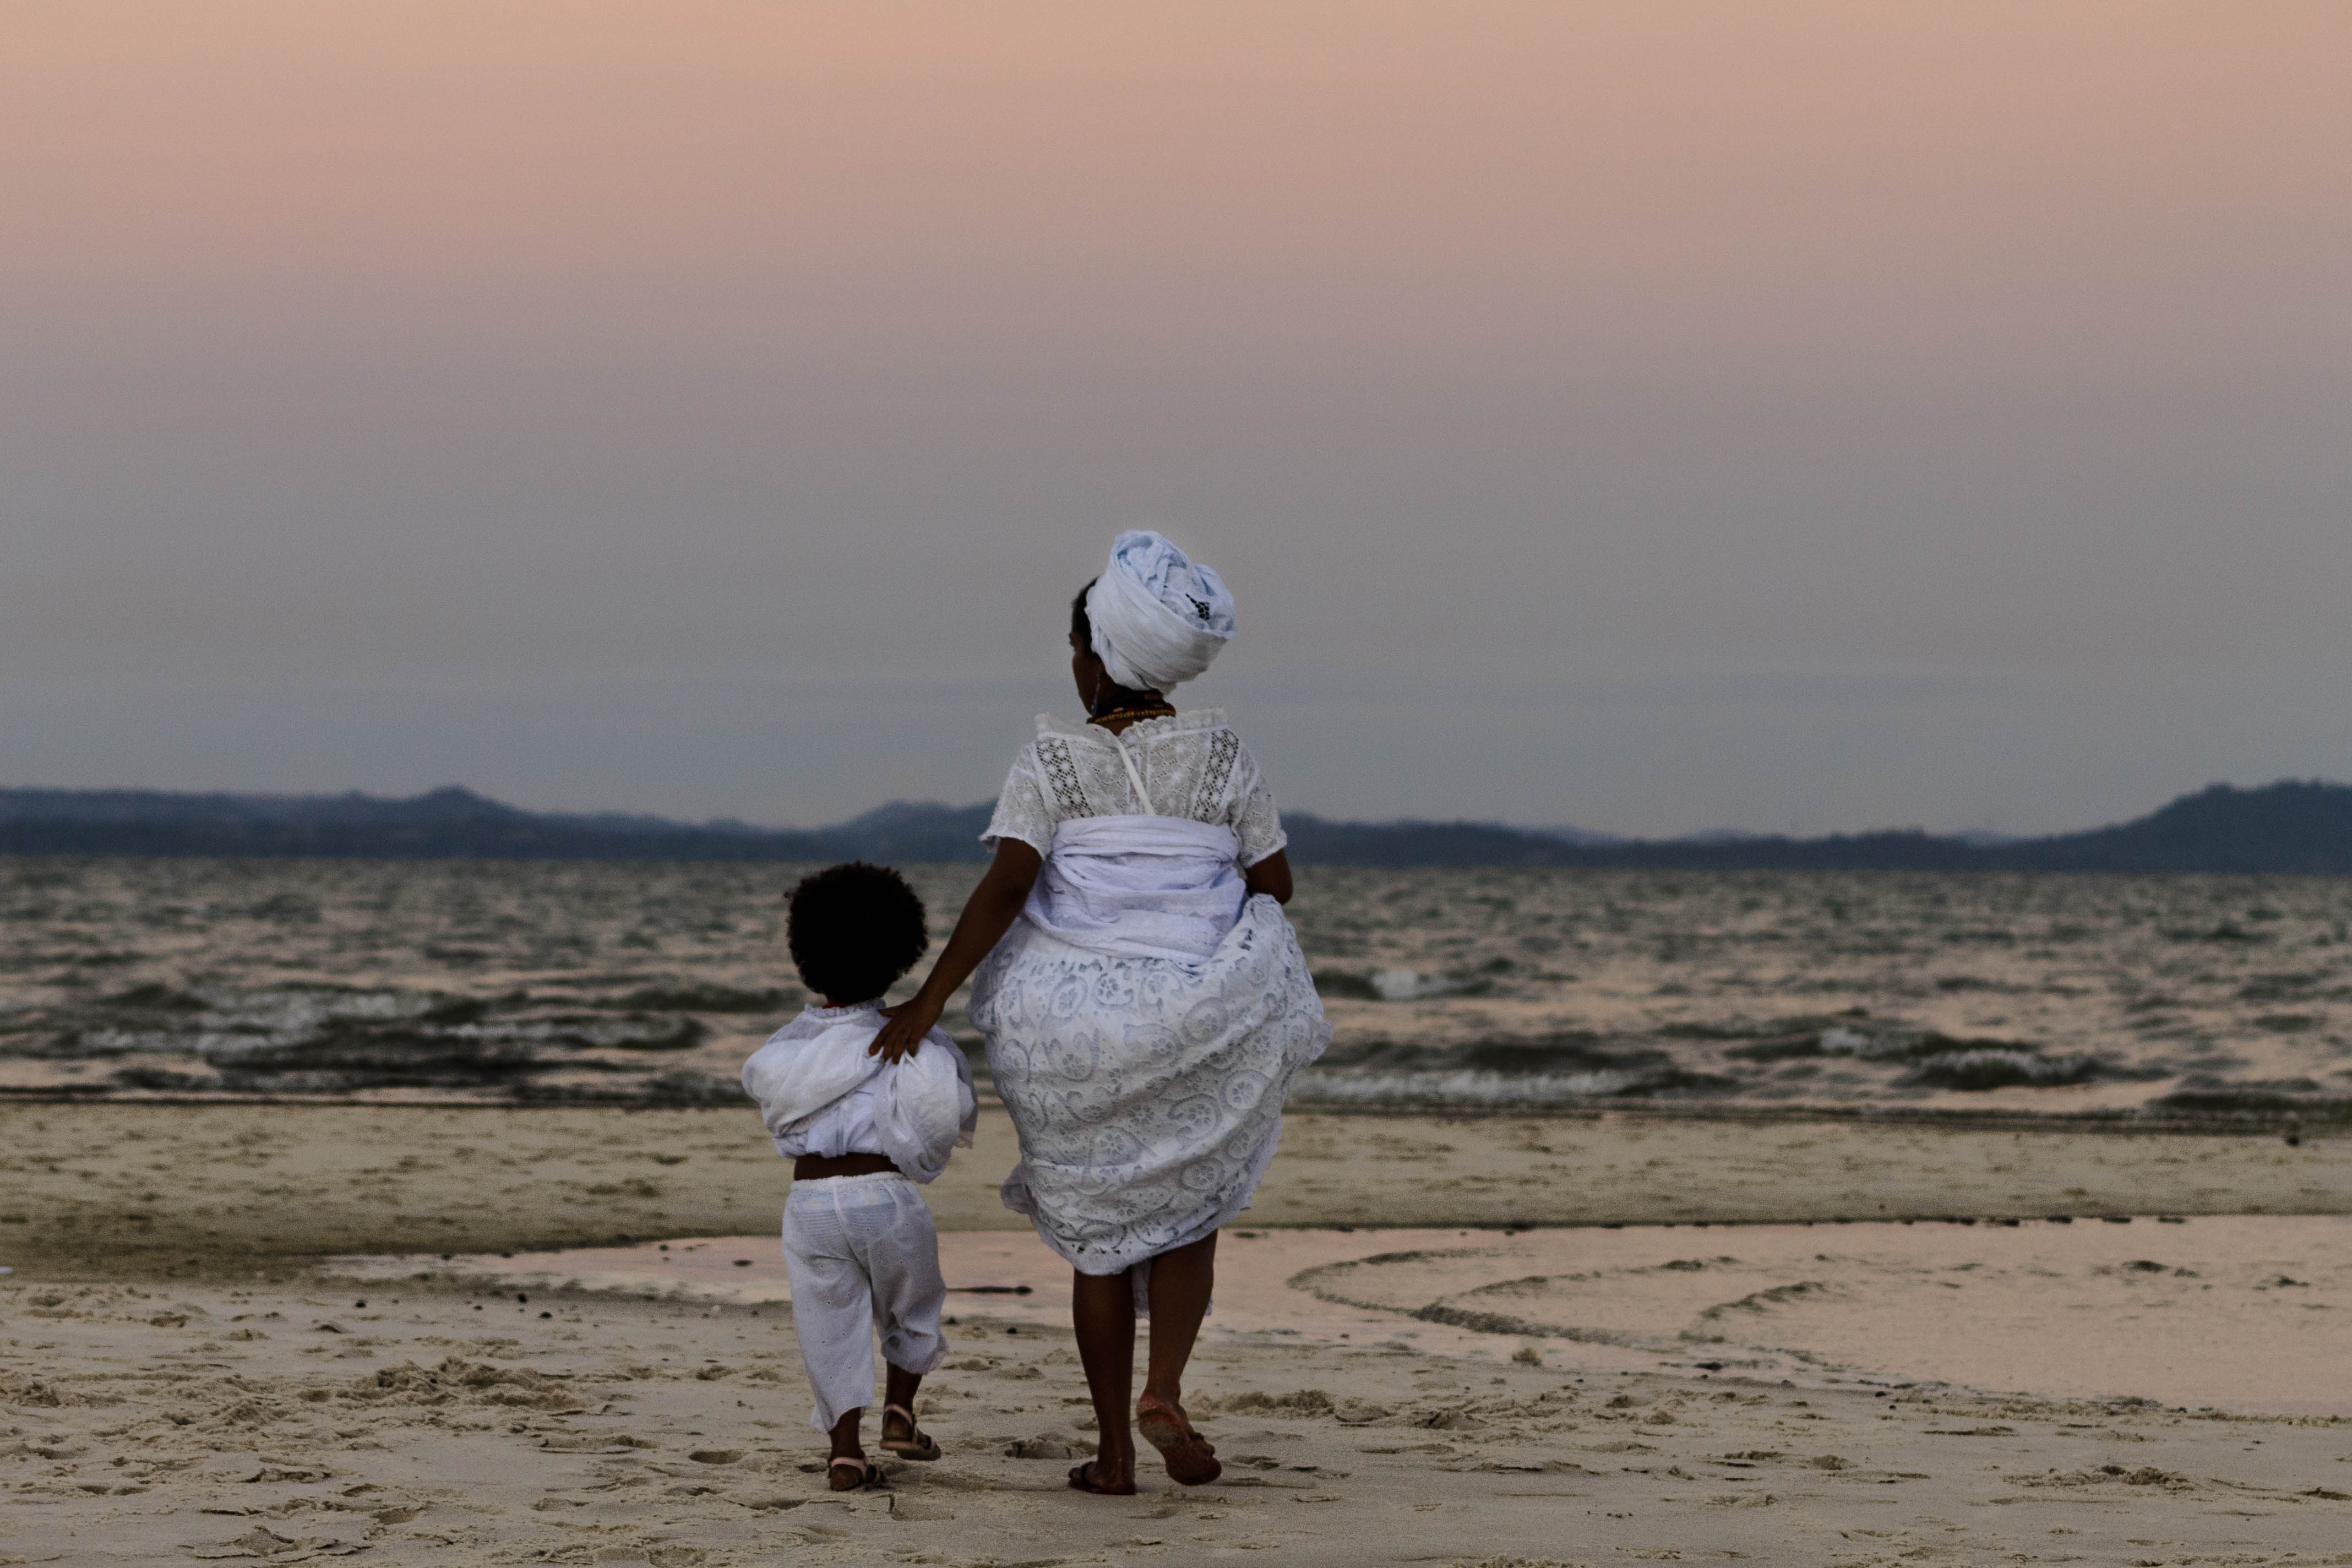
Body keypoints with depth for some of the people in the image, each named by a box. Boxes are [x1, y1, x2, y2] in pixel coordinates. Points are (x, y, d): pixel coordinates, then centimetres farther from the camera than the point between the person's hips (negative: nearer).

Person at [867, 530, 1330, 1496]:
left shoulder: (1052, 763, -7)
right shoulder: (1220, 755, -2)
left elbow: (1006, 884, -18)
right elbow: (1274, 883, 2)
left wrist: (930, 999, -18)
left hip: (1075, 1029, -1)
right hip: (1195, 1025, 1)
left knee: (1098, 1234, 12)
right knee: (1189, 1213, 18)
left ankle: (1113, 1452, 11)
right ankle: (1164, 1391, -6)